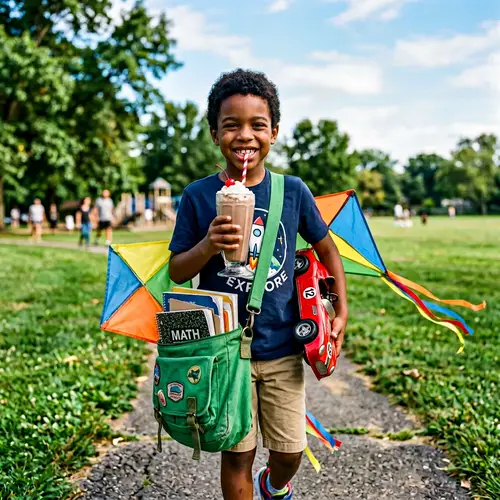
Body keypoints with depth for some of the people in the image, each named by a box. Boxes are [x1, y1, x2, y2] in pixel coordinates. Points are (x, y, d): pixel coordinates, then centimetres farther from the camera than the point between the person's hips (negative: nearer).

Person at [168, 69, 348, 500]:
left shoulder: (293, 191, -3)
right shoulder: (198, 197, -6)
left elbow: (326, 248, 11)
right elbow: (176, 271, -1)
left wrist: (341, 313, 7)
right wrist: (207, 246, -21)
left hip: (282, 349, 2)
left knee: (290, 451, 11)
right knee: (238, 453, 8)